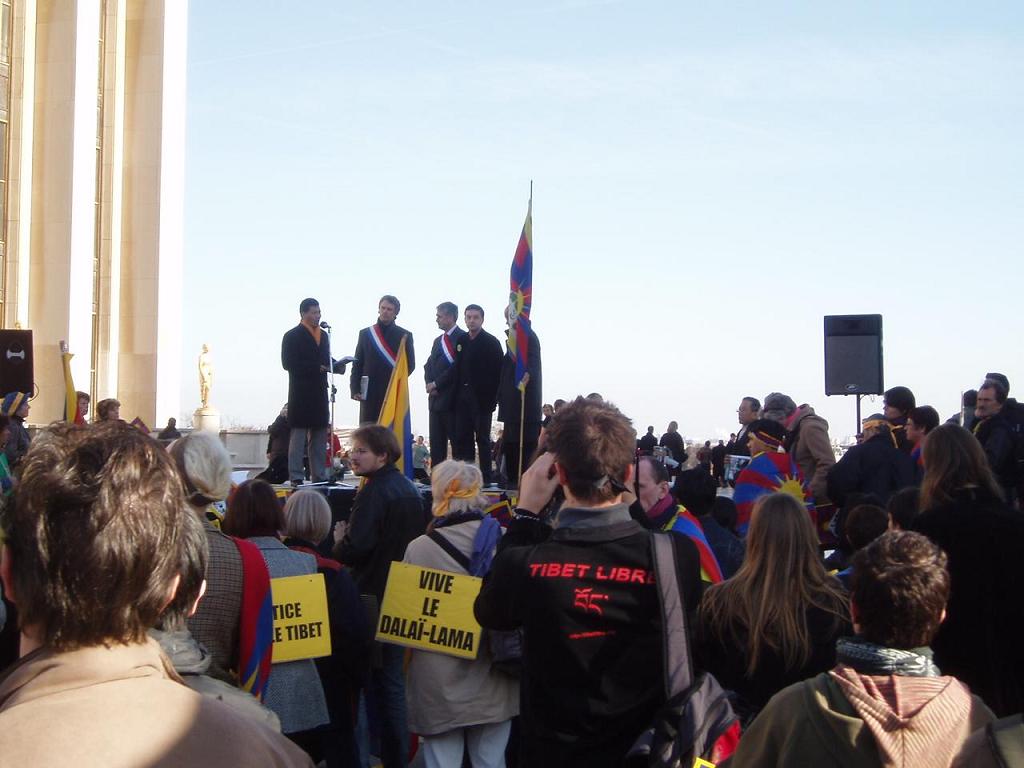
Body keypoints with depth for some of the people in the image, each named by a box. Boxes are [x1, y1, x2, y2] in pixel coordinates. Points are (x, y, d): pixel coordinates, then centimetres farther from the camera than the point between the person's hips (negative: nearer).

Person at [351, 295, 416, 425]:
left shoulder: (405, 336, 6)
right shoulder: (365, 334, 12)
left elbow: (410, 364, 6)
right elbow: (357, 364, 11)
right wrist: (355, 389, 1)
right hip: (369, 394, 2)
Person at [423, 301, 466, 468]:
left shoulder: (462, 338, -7)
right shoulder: (438, 341, 21)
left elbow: (457, 367, -15)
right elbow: (429, 365, 18)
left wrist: (436, 384, -11)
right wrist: (429, 384, -1)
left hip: (451, 398, -8)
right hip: (435, 398, 8)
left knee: (456, 440, -5)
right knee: (436, 442, 6)